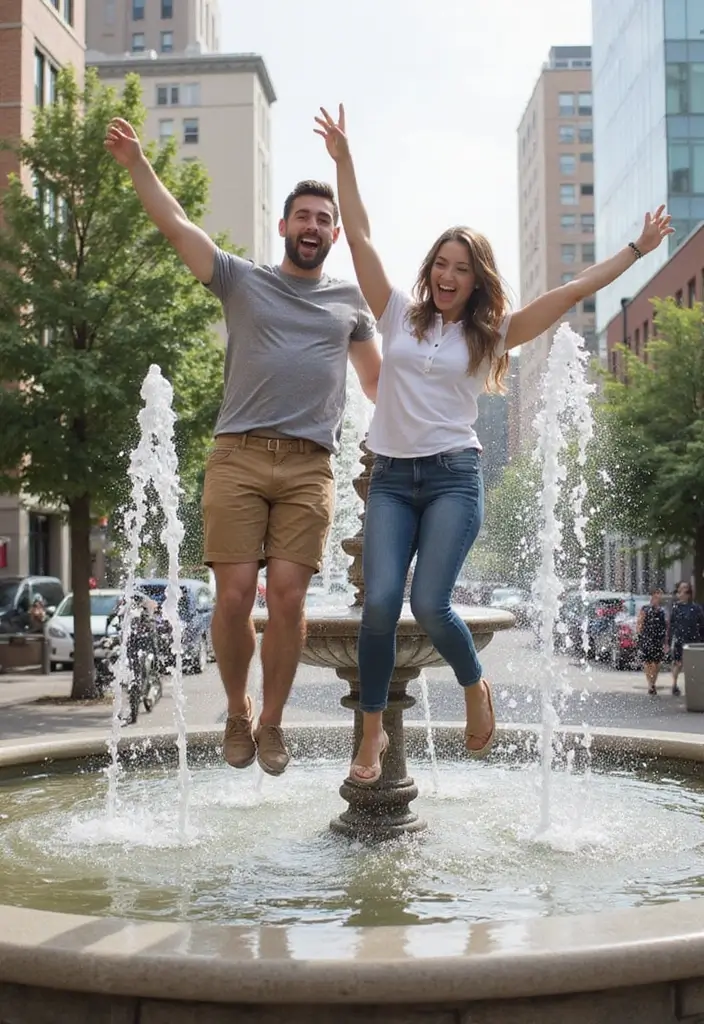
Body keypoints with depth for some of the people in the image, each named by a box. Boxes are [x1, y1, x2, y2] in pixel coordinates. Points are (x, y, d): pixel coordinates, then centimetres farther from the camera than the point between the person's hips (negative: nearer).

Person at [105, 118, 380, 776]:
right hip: (239, 456, -1)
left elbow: (376, 380, 29)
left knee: (287, 595, -9)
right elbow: (175, 224, 6)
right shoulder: (242, 281, 13)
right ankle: (236, 714, 14)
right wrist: (135, 162, -2)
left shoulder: (351, 301, 19)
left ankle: (271, 722, 8)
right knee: (234, 595, -8)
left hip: (309, 467, 1)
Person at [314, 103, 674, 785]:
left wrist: (637, 249, 6)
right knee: (380, 603, -11)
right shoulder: (399, 315, 9)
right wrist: (343, 160, 4)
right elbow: (359, 239, 7)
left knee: (429, 605, -15)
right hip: (390, 478, 1)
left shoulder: (489, 334, 7)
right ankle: (373, 731, 6)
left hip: (454, 477, -1)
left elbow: (572, 292, 6)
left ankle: (476, 689, 17)